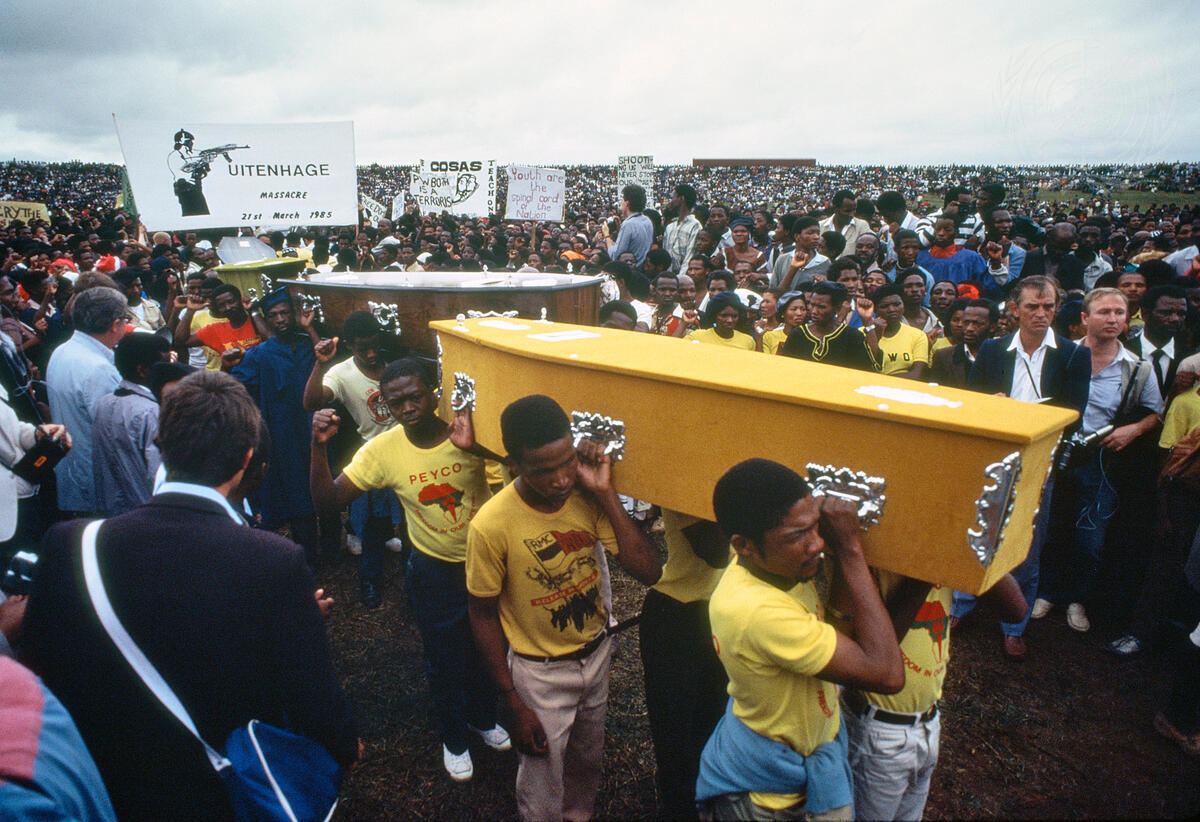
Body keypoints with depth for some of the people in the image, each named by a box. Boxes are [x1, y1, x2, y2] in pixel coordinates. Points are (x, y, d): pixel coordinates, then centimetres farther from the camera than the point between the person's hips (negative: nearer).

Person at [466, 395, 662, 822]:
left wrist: (606, 493, -29)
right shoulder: (491, 526, -28)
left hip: (597, 653, 4)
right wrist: (514, 702, -10)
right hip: (541, 672, -4)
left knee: (587, 763, 28)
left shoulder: (586, 495, -19)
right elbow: (483, 615, -14)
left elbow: (648, 572, -22)